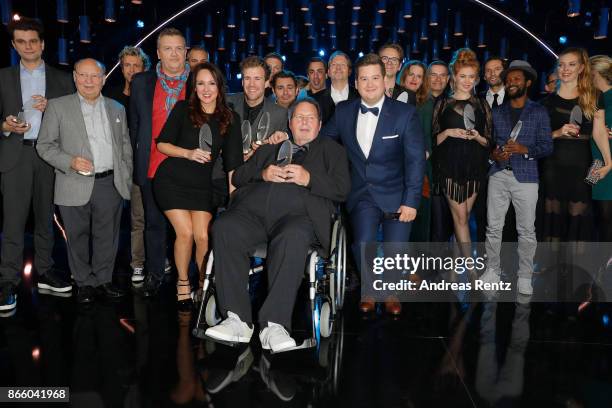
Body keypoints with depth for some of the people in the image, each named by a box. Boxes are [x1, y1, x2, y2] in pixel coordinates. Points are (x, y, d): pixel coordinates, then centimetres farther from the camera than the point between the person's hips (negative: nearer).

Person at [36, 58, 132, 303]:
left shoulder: (117, 109, 13)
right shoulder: (58, 107, 3)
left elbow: (125, 145, 17)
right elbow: (44, 145, 1)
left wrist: (127, 177, 10)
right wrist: (70, 161, -15)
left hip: (111, 184, 2)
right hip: (76, 186, -2)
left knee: (107, 236, 8)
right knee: (78, 237, 6)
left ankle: (103, 280, 23)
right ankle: (84, 283, 21)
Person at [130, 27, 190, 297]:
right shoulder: (141, 83, 7)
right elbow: (134, 125, 11)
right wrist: (137, 160, 8)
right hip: (152, 169, 2)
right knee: (154, 223, 12)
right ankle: (154, 274, 27)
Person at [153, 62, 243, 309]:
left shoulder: (230, 119, 1)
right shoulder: (183, 109, -2)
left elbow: (233, 161, -1)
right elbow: (162, 143, -1)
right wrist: (188, 153, -17)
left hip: (202, 184, 2)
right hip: (171, 180, -1)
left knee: (203, 236, -9)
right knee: (185, 233, -10)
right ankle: (183, 283, 13)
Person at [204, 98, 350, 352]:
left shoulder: (331, 150, 28)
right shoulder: (269, 148, 37)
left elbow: (342, 189, 12)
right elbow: (237, 177, 26)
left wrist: (308, 178, -4)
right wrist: (262, 174, 5)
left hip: (297, 214, -3)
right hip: (253, 210, 3)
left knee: (292, 238, -40)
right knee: (224, 228, -31)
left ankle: (274, 324, -39)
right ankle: (237, 320, -31)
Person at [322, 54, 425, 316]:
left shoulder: (405, 113, -6)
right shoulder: (343, 111, 3)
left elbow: (416, 159, -6)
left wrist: (411, 201, -12)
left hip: (395, 195, -1)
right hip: (361, 195, 1)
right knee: (363, 244, -17)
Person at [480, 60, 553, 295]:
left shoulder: (539, 112, 6)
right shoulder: (497, 112, 14)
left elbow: (547, 146, 1)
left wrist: (525, 149, -15)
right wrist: (493, 154, -8)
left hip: (525, 177, -2)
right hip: (498, 175, 2)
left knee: (527, 230, 1)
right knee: (493, 227, 4)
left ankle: (525, 276, 13)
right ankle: (492, 270, 18)